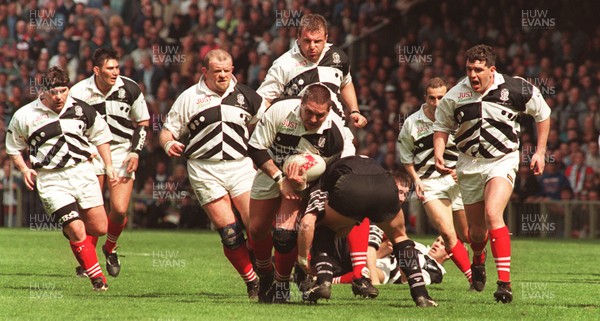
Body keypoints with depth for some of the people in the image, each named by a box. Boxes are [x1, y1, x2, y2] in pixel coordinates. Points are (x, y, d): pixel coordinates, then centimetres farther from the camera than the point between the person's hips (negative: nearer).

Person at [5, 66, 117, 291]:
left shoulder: (81, 110, 2)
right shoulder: (25, 116, -4)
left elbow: (100, 135, 19)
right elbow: (13, 148, 11)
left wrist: (108, 166, 14)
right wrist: (24, 169, -5)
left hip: (82, 173, 3)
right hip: (50, 180, -3)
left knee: (99, 228, 0)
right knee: (77, 230, -14)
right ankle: (97, 277, 0)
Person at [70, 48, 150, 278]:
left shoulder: (130, 89, -6)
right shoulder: (79, 92, -9)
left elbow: (143, 123, 7)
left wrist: (135, 153, -3)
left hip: (122, 152, 0)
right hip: (92, 153, 0)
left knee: (120, 210, -10)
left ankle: (110, 249, 18)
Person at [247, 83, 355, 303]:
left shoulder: (336, 133, -28)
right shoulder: (280, 111, -28)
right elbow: (255, 148, -18)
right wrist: (280, 179, -23)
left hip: (303, 181, -2)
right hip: (271, 171, 2)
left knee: (285, 233, -20)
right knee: (257, 230, 7)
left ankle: (282, 285, 4)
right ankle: (266, 276, 36)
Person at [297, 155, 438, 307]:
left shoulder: (320, 188, 34)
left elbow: (307, 224, 18)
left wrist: (302, 259, 28)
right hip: (386, 189, 2)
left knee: (324, 229, 31)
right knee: (399, 237, 32)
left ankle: (323, 282, 14)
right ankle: (421, 295, 22)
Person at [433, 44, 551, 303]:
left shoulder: (515, 89, -14)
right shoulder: (455, 95, -9)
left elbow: (542, 113, 4)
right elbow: (442, 126, 7)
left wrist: (540, 151, 3)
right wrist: (439, 156, -9)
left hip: (503, 161, -3)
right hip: (470, 164, 3)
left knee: (493, 214, -27)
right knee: (476, 230, 11)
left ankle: (505, 282, -26)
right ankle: (478, 261, 49)